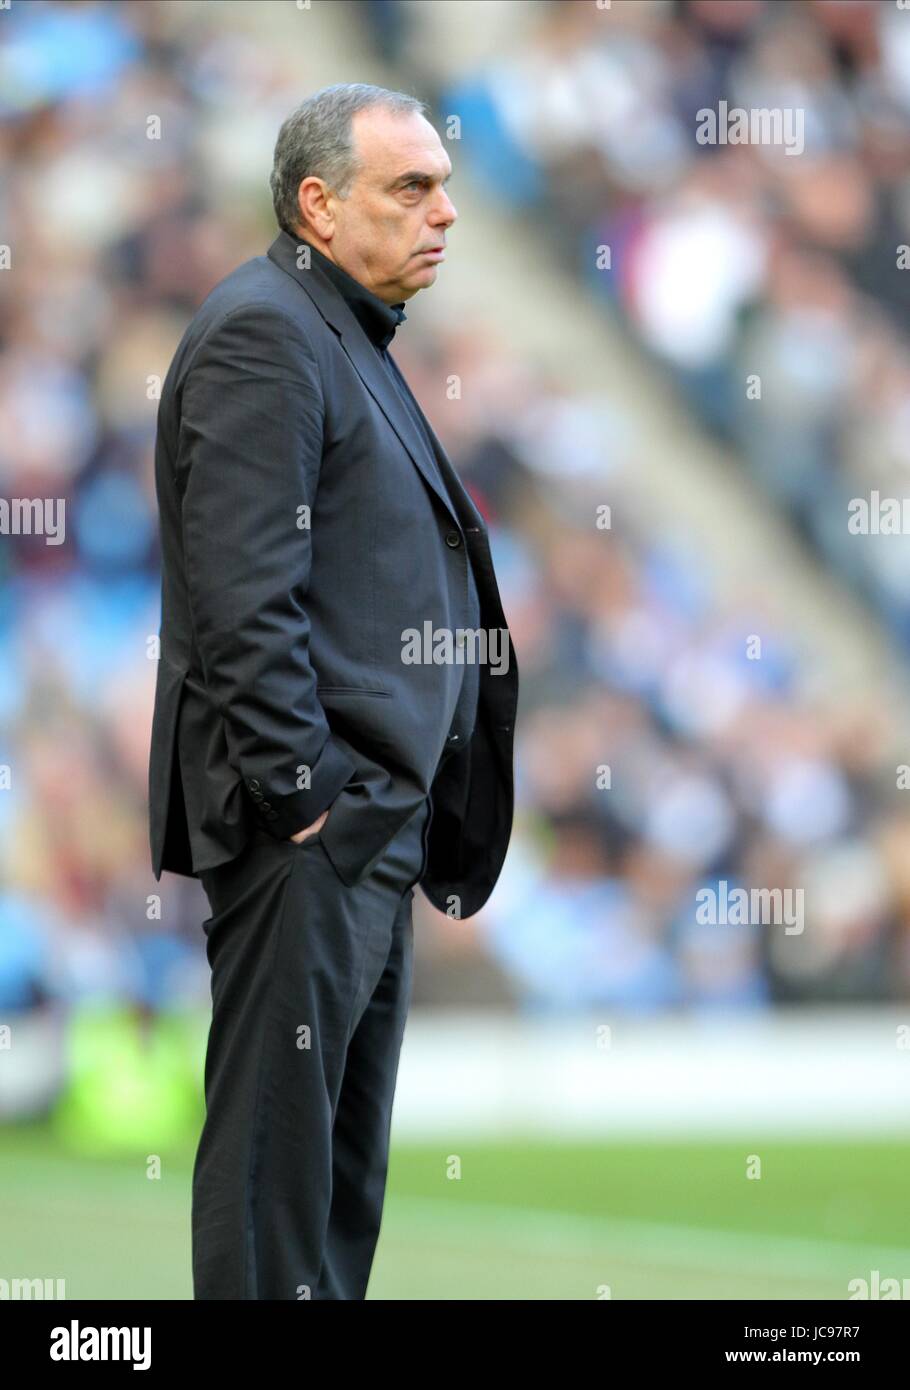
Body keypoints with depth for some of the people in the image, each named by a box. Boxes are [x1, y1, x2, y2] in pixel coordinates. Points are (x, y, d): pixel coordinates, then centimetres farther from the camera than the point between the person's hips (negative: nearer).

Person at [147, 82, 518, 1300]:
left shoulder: (349, 339, 20)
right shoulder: (263, 331, -12)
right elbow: (244, 591, -20)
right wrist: (297, 790, -21)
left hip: (372, 819, 11)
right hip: (309, 829, -11)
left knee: (349, 1144, 13)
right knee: (279, 1127, -8)